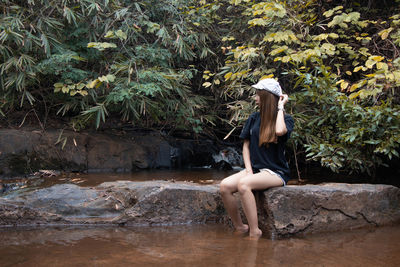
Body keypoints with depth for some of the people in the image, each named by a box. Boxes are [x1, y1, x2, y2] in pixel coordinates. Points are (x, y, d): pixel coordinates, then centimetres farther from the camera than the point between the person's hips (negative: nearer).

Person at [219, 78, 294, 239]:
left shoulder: (286, 119, -2)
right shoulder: (254, 118, 13)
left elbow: (280, 131, -27)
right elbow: (246, 145, 15)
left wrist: (280, 107, -12)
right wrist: (248, 169, 0)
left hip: (276, 172, -5)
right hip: (255, 169, 6)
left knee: (243, 184, -34)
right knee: (225, 185, -22)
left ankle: (254, 232, -27)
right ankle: (239, 228, -8)